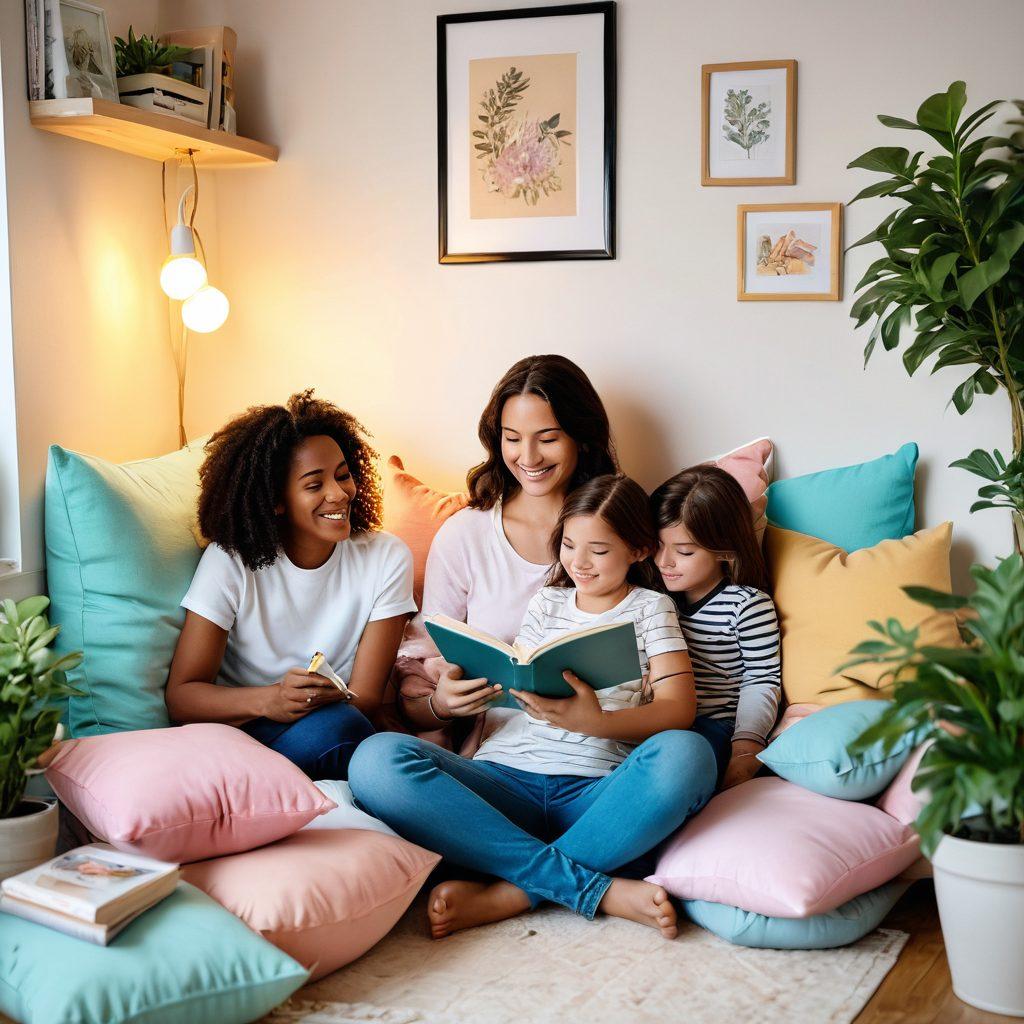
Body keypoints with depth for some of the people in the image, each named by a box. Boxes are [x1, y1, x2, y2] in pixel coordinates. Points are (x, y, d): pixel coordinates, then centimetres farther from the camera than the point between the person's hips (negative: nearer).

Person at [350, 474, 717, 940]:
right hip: (507, 778, 3)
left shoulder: (651, 608, 16)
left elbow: (679, 709, -1)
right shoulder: (548, 602, 26)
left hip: (595, 794, -2)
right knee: (378, 758, -27)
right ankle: (603, 890, -30)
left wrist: (598, 723, -21)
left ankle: (508, 894, -30)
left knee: (685, 755, -36)